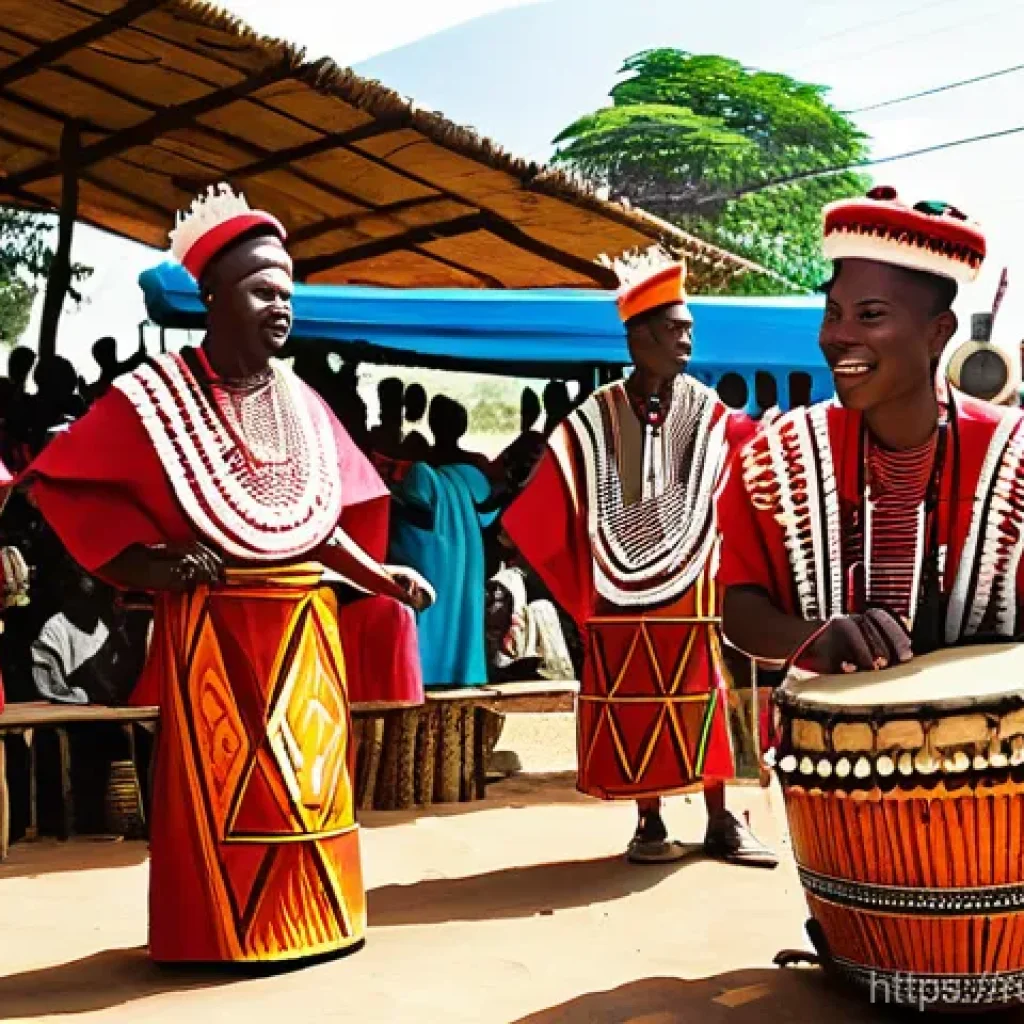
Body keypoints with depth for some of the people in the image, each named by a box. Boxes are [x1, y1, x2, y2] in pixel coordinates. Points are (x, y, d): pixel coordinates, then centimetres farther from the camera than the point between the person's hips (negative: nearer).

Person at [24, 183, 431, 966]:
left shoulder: (301, 403, 8)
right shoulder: (159, 395, -6)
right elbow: (62, 483, -5)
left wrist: (380, 576, 3)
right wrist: (147, 566, -12)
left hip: (304, 622, 5)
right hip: (215, 625, -5)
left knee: (306, 771, 10)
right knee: (219, 779, 0)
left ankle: (305, 915, 23)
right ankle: (224, 932, 13)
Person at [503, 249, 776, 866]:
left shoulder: (708, 413, 2)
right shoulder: (595, 418, -2)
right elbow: (551, 499, -3)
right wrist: (507, 534, -12)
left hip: (691, 585, 1)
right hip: (622, 589, -1)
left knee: (700, 700, 5)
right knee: (633, 707, 4)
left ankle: (721, 821, 16)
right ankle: (650, 823, 15)